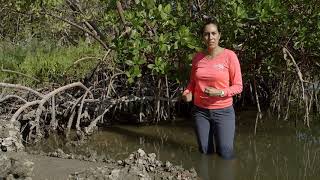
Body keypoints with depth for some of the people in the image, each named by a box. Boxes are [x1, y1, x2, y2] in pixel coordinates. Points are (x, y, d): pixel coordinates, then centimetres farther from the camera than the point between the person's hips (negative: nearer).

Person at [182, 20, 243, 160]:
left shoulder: (229, 56, -9)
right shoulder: (198, 57, 2)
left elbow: (238, 86, -7)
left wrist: (219, 93, -23)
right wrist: (187, 93, -8)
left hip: (223, 112, -3)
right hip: (200, 111, 3)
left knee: (225, 155, -4)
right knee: (205, 153, 11)